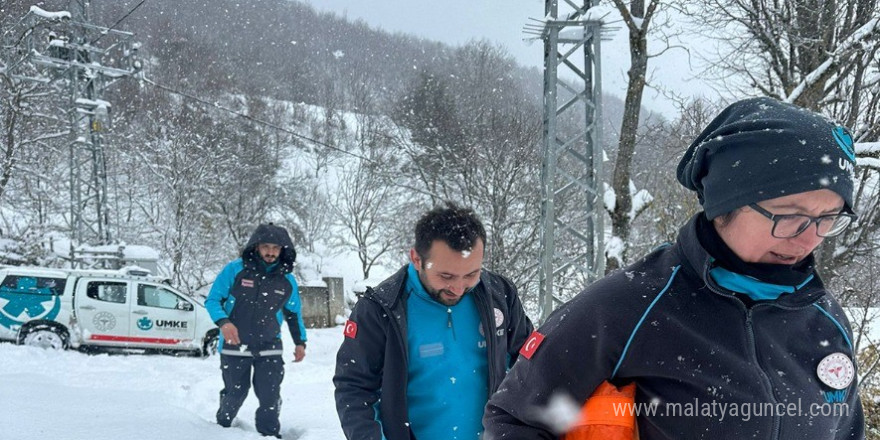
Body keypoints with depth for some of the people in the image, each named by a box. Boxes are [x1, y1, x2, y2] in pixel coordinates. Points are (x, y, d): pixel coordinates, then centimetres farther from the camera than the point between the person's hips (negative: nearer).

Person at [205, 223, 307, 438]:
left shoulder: (287, 281, 2)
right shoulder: (235, 270, -10)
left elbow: (294, 314, 17)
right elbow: (213, 300, -6)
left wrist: (300, 342, 9)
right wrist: (223, 322, -24)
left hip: (269, 349, 2)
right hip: (234, 347, -2)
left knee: (270, 397, -6)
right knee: (235, 394, 9)